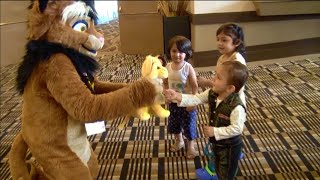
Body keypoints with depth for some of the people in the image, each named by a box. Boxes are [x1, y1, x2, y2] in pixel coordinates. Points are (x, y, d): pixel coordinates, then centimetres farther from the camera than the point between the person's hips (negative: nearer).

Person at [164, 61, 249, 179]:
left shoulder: (236, 107, -35)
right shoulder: (212, 94, -13)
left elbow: (236, 128, -30)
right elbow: (196, 99, -14)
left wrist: (215, 131, -28)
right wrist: (177, 97, -28)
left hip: (230, 147, -7)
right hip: (216, 142, 7)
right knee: (218, 169, 31)